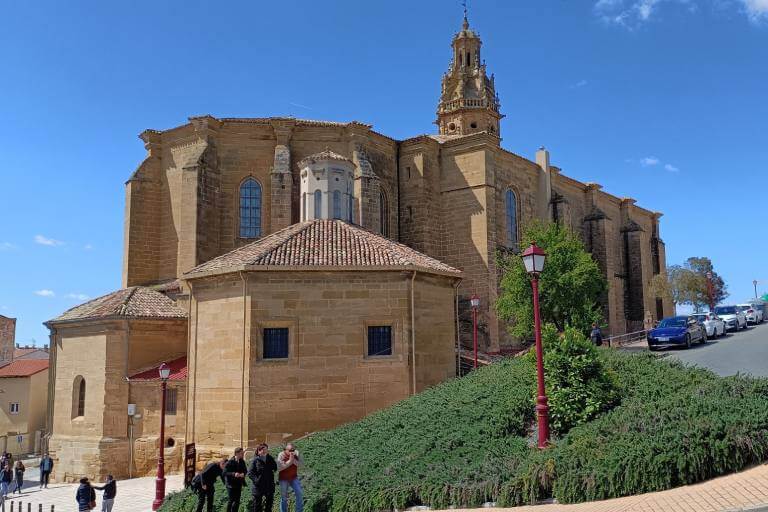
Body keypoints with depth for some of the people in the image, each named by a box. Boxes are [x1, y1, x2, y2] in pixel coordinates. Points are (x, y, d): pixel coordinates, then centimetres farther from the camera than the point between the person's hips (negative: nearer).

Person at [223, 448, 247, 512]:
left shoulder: (242, 462, 3)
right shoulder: (230, 462, -14)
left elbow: (245, 470, 13)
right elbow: (225, 472, -16)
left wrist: (243, 474, -9)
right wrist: (233, 474, -27)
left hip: (238, 484, 5)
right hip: (231, 484, -5)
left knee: (237, 500, 9)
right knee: (230, 500, -2)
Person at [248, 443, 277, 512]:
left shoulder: (270, 459, 6)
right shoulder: (255, 460, -5)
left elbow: (275, 468, -4)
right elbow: (250, 473, -9)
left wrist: (268, 457, -6)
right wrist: (255, 480, -21)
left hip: (269, 486, 3)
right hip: (258, 486, -3)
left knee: (269, 505, 13)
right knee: (257, 506, 5)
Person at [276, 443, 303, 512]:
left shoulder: (296, 453, -7)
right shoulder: (281, 455, -15)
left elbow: (301, 464, -12)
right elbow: (279, 467, -23)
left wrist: (293, 460, -26)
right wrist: (289, 461, -26)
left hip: (293, 478, 2)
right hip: (283, 479, -2)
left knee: (299, 493, -9)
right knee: (284, 497, 8)